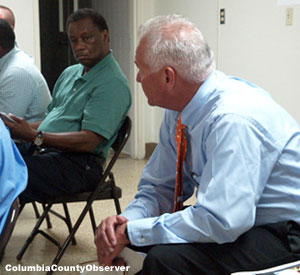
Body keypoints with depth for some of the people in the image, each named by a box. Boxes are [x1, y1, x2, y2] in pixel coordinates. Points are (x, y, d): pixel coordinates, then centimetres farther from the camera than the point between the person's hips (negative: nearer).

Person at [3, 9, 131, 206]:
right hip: (39, 149, 9)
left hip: (78, 163, -8)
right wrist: (15, 128, 4)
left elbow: (88, 142, -17)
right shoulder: (70, 73, 21)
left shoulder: (113, 83, -9)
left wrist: (35, 136, -22)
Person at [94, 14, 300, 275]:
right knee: (116, 232, 1)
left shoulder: (233, 120, -29)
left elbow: (222, 222, -32)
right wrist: (127, 220, -12)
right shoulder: (179, 112, -1)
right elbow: (159, 187, 9)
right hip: (228, 218, 8)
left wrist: (132, 232, -23)